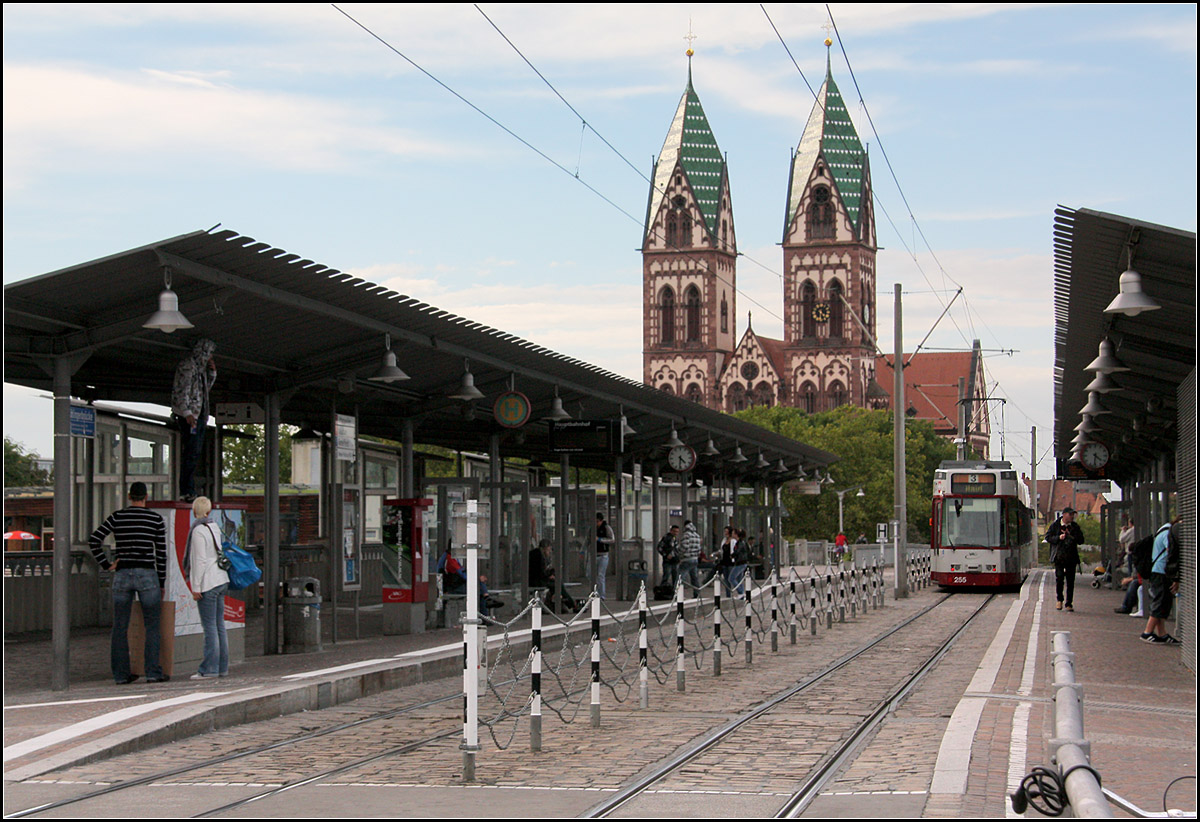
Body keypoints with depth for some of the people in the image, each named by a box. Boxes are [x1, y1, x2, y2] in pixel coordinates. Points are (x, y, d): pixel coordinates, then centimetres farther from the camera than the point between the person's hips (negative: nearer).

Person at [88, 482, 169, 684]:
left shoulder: (116, 517, 3)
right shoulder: (157, 520, 0)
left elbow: (93, 541, -5)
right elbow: (161, 554, 1)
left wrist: (106, 564, 1)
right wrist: (161, 584, 8)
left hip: (122, 576, 2)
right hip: (147, 575, -2)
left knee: (120, 627, 7)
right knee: (152, 626, 4)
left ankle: (120, 674, 8)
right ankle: (153, 672, -3)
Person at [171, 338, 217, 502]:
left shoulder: (200, 367, 19)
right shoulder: (187, 365, -8)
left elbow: (205, 389, 30)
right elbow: (182, 390, -16)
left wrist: (212, 372, 15)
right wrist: (187, 412, -24)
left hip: (199, 414, 10)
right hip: (189, 415, -10)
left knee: (195, 454, 8)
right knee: (191, 452, -14)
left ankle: (187, 491, 10)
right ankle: (187, 491, -16)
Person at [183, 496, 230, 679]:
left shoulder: (199, 531, -12)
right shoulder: (214, 527, 12)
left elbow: (200, 560, -16)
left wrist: (195, 587, -14)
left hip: (207, 582, -8)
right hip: (221, 580, 8)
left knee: (209, 626, -7)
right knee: (219, 625, 11)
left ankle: (210, 669, -6)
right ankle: (222, 667, 14)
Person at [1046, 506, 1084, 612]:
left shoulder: (1075, 527, 9)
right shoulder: (1055, 525, 3)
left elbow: (1081, 540, 6)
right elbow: (1048, 537, 2)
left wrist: (1070, 536, -9)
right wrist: (1058, 538, -14)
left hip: (1071, 557, 2)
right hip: (1059, 557, -2)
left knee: (1070, 581, 2)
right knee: (1059, 578, -11)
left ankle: (1069, 603, 11)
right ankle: (1059, 600, 11)